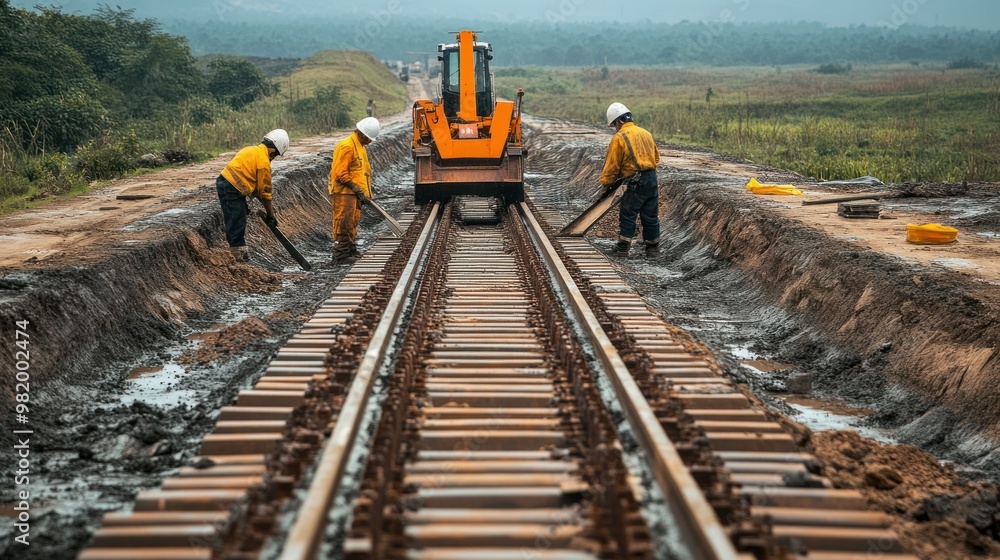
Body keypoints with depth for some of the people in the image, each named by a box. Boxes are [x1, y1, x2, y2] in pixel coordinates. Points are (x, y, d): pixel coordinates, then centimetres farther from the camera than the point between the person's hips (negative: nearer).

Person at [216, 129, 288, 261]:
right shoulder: (263, 161, -13)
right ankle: (238, 255, -3)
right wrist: (270, 215, 2)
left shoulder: (253, 150, 15)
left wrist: (266, 204, 19)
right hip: (231, 189, -10)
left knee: (239, 222, 16)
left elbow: (254, 183, 20)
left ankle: (240, 253, 23)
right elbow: (265, 191, -8)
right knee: (237, 224, -6)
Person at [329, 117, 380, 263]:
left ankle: (351, 250, 23)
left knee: (353, 223, 15)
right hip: (344, 192, -10)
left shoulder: (360, 146, 17)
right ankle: (341, 254, -7)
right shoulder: (347, 146, -16)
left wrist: (364, 191, 15)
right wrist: (356, 188, -19)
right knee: (343, 223, -9)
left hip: (354, 193, 10)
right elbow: (341, 173, -20)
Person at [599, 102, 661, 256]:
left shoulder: (619, 138, -8)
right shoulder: (646, 133, 14)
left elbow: (612, 164, -7)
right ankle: (653, 246, 18)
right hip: (652, 179, 7)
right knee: (651, 215, 12)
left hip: (636, 183, -7)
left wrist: (606, 185, 2)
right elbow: (656, 157, 20)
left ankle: (623, 247, 2)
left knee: (627, 215, 1)